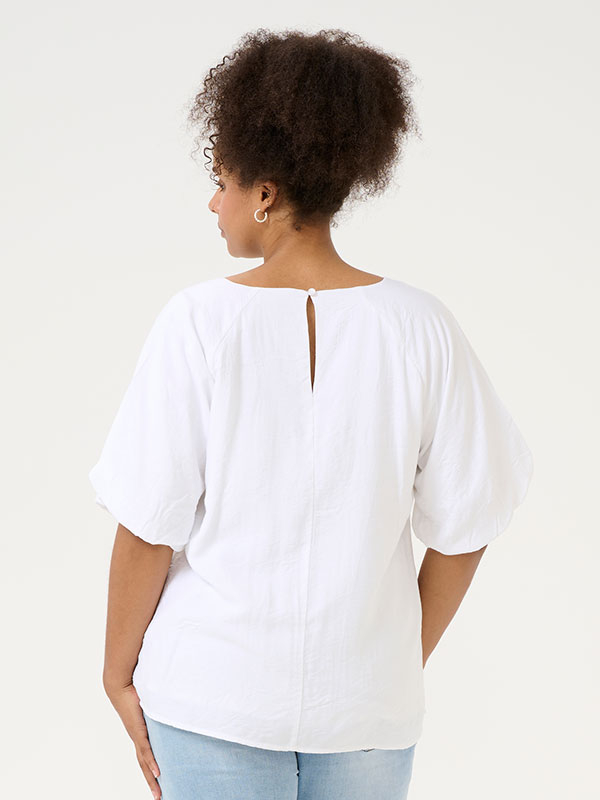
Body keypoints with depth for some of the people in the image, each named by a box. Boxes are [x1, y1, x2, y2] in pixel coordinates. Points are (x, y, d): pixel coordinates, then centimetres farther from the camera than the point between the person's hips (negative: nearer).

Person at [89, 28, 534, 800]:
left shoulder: (199, 323, -16)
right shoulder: (421, 329, -11)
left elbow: (147, 529, -12)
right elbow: (461, 531, -5)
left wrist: (118, 672, 2)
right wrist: (408, 660, 11)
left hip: (214, 693, -1)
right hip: (369, 695, 2)